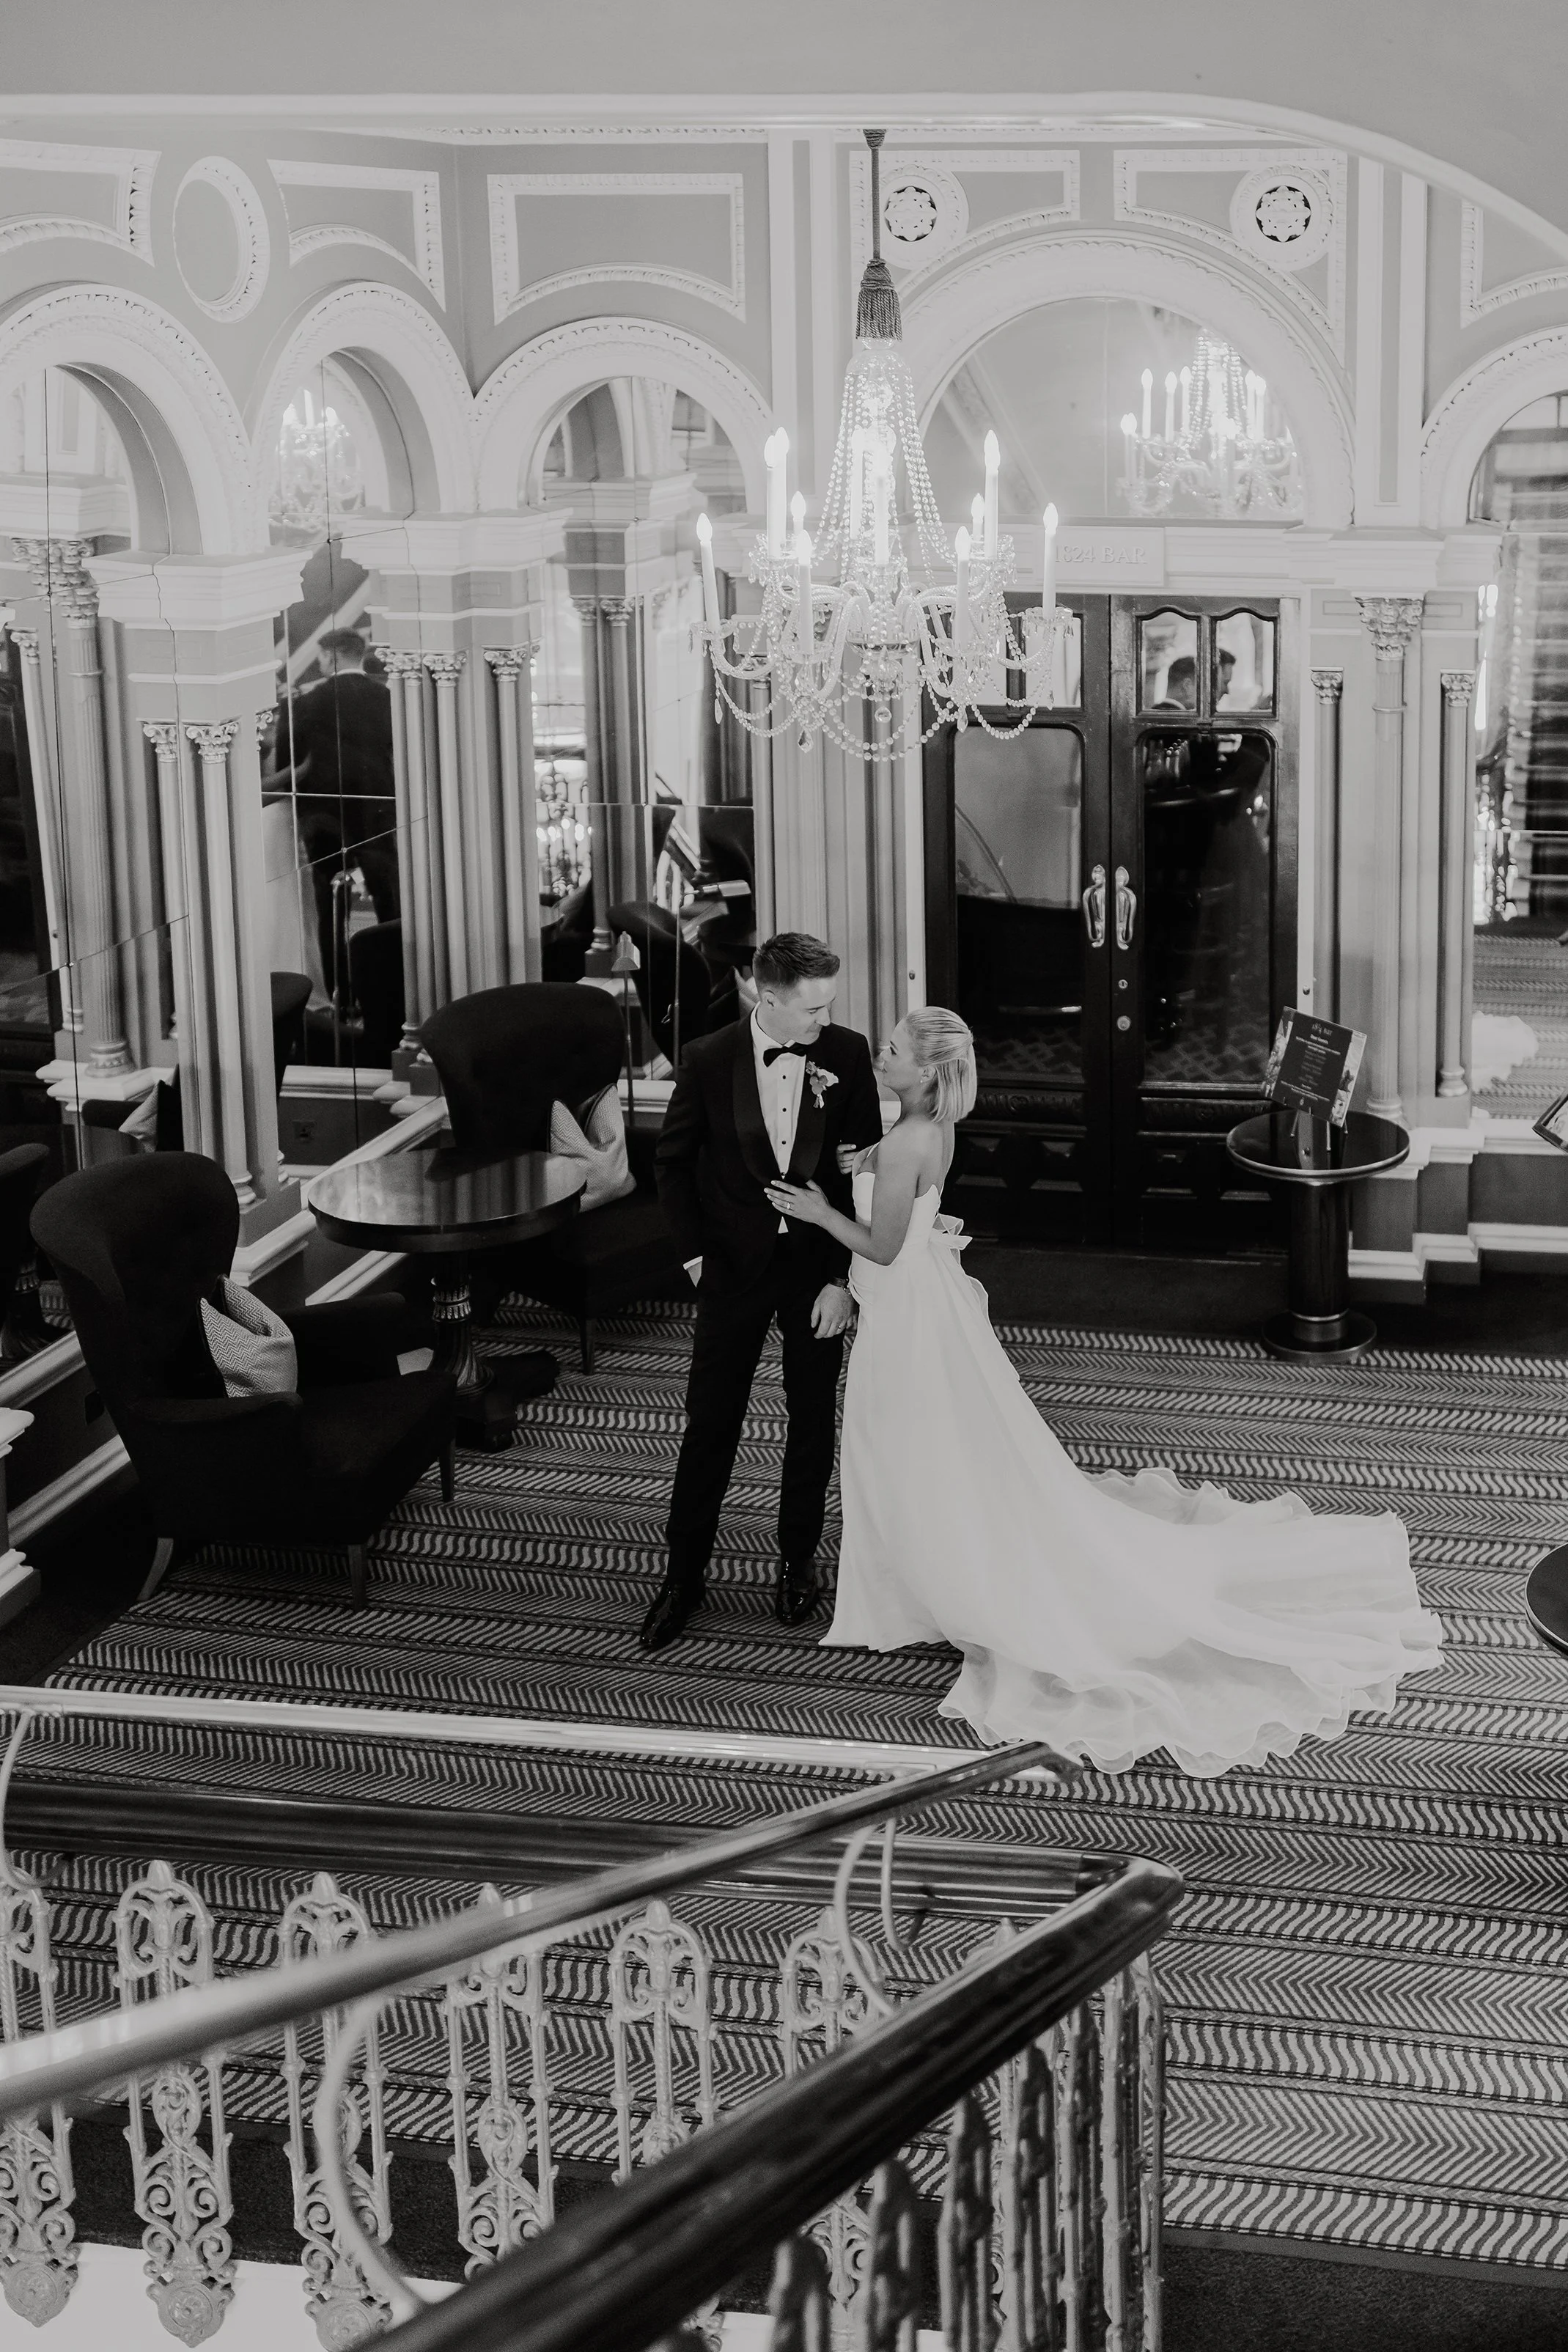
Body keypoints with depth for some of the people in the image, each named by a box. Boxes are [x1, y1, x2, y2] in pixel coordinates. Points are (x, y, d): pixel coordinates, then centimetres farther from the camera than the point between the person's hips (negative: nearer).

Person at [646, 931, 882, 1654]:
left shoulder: (847, 1055, -11)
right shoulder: (708, 1060, -13)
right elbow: (673, 1161, 1)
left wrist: (843, 1276, -11)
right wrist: (694, 1253, -3)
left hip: (820, 1264, 1)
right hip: (735, 1267, -1)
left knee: (813, 1419, 13)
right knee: (710, 1422, 6)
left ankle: (798, 1560, 31)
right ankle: (684, 1571, 19)